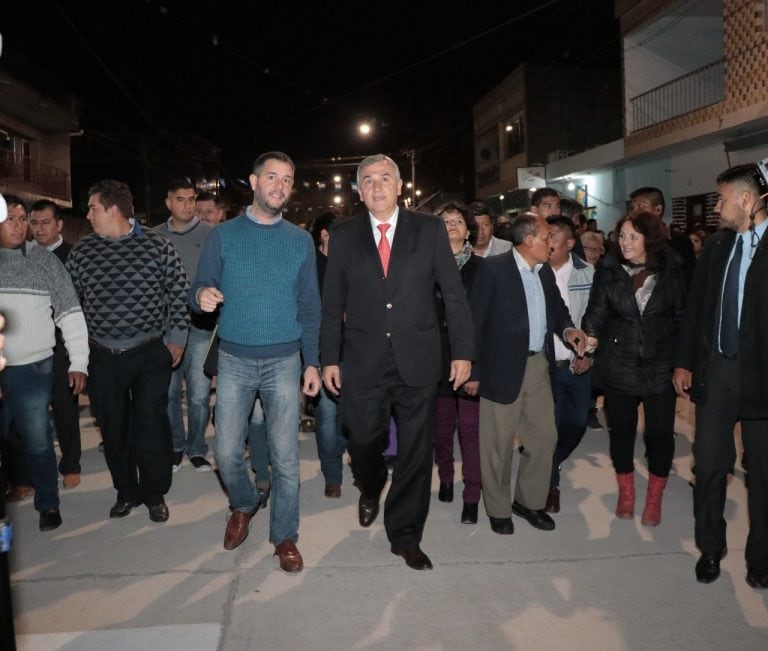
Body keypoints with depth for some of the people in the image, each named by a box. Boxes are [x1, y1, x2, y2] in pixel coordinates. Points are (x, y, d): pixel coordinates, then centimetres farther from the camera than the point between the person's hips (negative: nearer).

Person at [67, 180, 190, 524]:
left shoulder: (156, 245, -3)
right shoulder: (81, 251, 5)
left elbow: (178, 292, 0)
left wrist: (176, 338, -1)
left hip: (151, 354, -3)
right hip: (102, 357, 3)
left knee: (152, 427, 1)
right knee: (113, 429, 11)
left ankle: (155, 494, 20)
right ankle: (126, 492, 29)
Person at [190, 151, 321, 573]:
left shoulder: (300, 240, 5)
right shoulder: (223, 236, 2)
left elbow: (309, 306, 7)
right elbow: (198, 290, 0)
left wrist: (312, 362, 1)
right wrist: (202, 295, -25)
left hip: (284, 360, 0)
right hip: (234, 359, 0)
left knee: (285, 456, 2)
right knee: (227, 451, 6)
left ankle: (285, 536, 20)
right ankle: (244, 506, 36)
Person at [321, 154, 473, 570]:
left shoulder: (430, 230, 3)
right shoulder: (344, 236, 6)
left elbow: (453, 293, 2)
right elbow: (332, 303, 6)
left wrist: (462, 350, -3)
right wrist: (329, 358, 2)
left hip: (417, 360, 0)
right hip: (363, 363, 1)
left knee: (416, 453, 6)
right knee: (363, 443, 8)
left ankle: (405, 537, 25)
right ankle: (371, 491, 44)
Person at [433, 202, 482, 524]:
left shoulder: (480, 267, 3)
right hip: (438, 355, 1)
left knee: (470, 425, -2)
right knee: (442, 423, 11)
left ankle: (471, 497, 6)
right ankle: (445, 479, 31)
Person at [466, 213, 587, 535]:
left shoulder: (545, 271, 9)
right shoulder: (493, 269, -12)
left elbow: (557, 307, 22)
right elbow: (474, 321, -12)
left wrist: (567, 328, -1)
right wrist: (472, 372, -12)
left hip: (539, 365, 7)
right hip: (503, 368, -6)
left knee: (544, 438, 12)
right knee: (499, 444, 7)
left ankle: (529, 501, 32)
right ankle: (498, 509, 25)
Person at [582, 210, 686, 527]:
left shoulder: (671, 271, -1)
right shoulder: (608, 270, -2)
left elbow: (682, 317, 3)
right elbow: (597, 310, -6)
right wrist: (590, 335, -25)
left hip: (660, 367, 0)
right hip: (619, 366, 0)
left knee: (660, 432, 5)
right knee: (621, 430, 11)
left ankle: (654, 499, 26)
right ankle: (626, 493, 32)